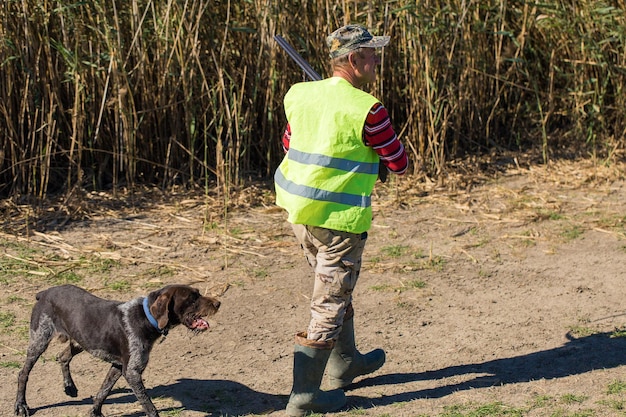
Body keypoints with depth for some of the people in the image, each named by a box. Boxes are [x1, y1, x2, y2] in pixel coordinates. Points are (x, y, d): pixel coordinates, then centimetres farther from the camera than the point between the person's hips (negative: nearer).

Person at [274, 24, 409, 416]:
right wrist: (375, 143, 12)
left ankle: (344, 363, 42)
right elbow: (399, 163, -7)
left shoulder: (300, 95, 2)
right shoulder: (366, 109, -18)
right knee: (330, 304, 2)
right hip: (339, 217, -8)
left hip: (299, 209, 8)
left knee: (334, 289, 26)